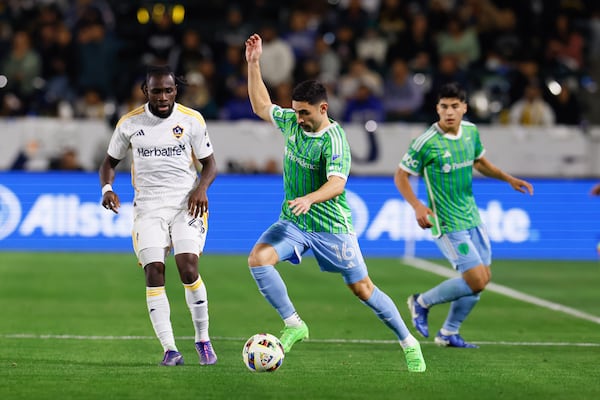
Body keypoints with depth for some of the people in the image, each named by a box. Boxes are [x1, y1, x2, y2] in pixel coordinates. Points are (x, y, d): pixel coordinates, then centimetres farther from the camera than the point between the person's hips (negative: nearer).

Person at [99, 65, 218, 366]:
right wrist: (107, 188, -7)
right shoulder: (129, 123, 2)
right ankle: (169, 349, -7)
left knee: (188, 268, -18)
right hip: (148, 205, 1)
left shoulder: (191, 120, -1)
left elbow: (209, 163, 6)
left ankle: (203, 339, -1)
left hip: (187, 203, -1)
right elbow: (110, 162, 13)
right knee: (154, 273, -11)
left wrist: (202, 187, -15)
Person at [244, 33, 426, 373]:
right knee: (258, 259, -19)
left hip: (331, 227, -6)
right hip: (293, 222, 6)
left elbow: (337, 183, -32)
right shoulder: (291, 122, 0)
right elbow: (261, 105, 17)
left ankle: (409, 344, 15)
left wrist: (309, 199, -50)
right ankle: (294, 326, -8)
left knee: (363, 289, -1)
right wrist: (253, 64, 9)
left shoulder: (334, 140, -20)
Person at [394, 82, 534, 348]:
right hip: (447, 224, -8)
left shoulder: (471, 132, 3)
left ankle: (449, 333, 25)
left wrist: (508, 178, 10)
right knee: (476, 280, -13)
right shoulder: (426, 143, -18)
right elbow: (401, 175, -10)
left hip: (472, 218, 8)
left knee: (483, 278, 9)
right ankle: (422, 303, 10)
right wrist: (417, 206, -24)